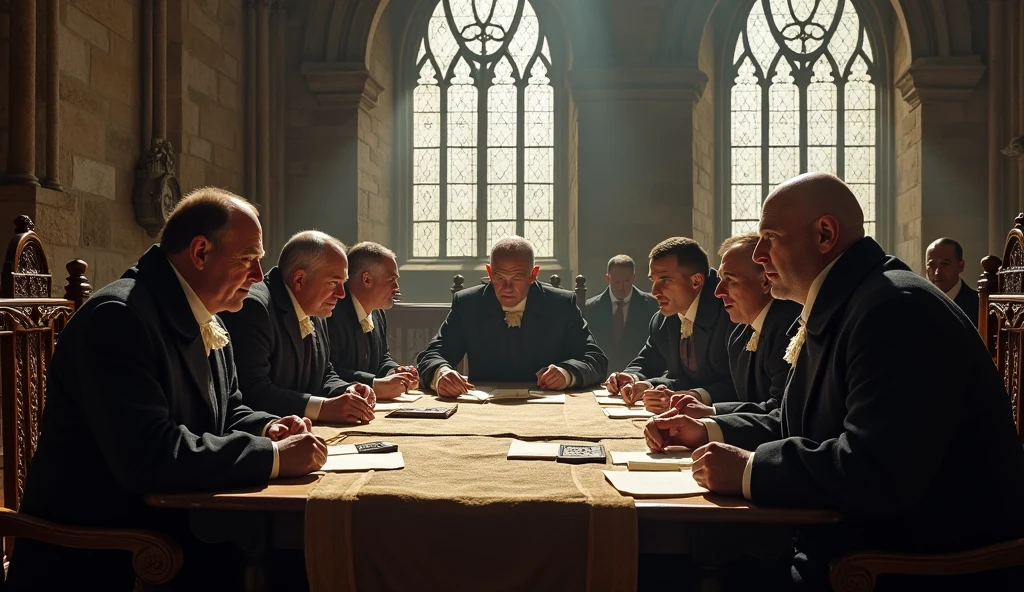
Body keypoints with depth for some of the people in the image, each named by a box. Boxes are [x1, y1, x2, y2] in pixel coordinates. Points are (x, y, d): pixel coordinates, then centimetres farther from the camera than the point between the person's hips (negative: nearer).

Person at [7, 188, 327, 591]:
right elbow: (148, 454, -30)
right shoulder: (119, 316, -20)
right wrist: (273, 456, -24)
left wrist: (267, 428, -1)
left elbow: (227, 411, 21)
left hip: (174, 525, 8)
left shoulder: (208, 322, 9)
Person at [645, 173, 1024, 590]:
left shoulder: (895, 309, -21)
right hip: (861, 545, 9)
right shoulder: (835, 309, 11)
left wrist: (751, 470, -22)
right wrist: (709, 431, 8)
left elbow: (876, 473, -30)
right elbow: (798, 427, 19)